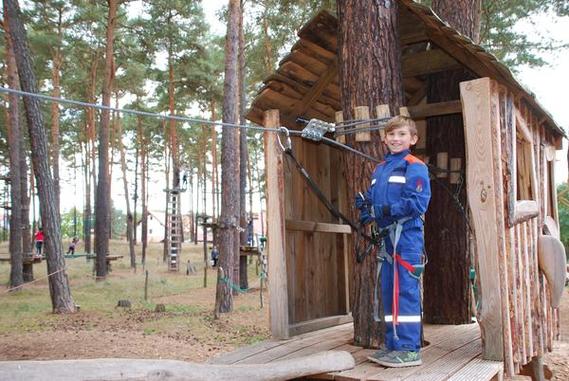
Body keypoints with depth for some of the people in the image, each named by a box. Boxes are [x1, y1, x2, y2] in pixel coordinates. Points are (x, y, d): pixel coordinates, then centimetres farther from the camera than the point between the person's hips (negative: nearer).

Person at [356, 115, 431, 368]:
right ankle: (393, 345, 22)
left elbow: (418, 203, -16)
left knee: (405, 291, -6)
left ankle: (409, 349, 1)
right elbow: (372, 199, 22)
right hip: (387, 236, 8)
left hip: (407, 236, -8)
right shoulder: (379, 169, 17)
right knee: (389, 292, 12)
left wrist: (385, 210, -20)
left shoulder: (415, 167, -6)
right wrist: (365, 205, 1)